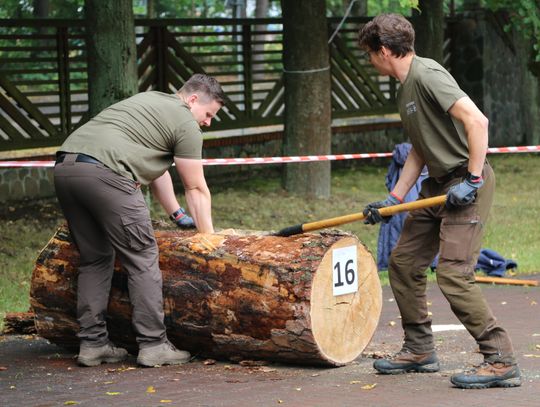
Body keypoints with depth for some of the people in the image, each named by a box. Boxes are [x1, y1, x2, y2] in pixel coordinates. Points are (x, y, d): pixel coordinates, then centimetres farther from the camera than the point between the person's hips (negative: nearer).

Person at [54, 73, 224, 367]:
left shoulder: (149, 101, 33)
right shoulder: (185, 123, 7)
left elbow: (156, 169, 39)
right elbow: (196, 189, 10)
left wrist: (178, 215, 43)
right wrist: (208, 236, 20)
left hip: (64, 167, 9)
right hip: (105, 174, -9)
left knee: (94, 259, 17)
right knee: (143, 260, 0)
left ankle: (92, 344, 16)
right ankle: (153, 345, 0)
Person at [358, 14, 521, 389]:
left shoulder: (427, 75, -16)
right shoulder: (406, 88, 15)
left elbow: (477, 121, -25)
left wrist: (473, 180, -23)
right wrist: (394, 199, 18)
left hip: (467, 184, -10)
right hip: (439, 185, 10)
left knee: (453, 273, -17)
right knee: (403, 262, 13)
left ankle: (501, 362, -11)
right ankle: (420, 351, 25)